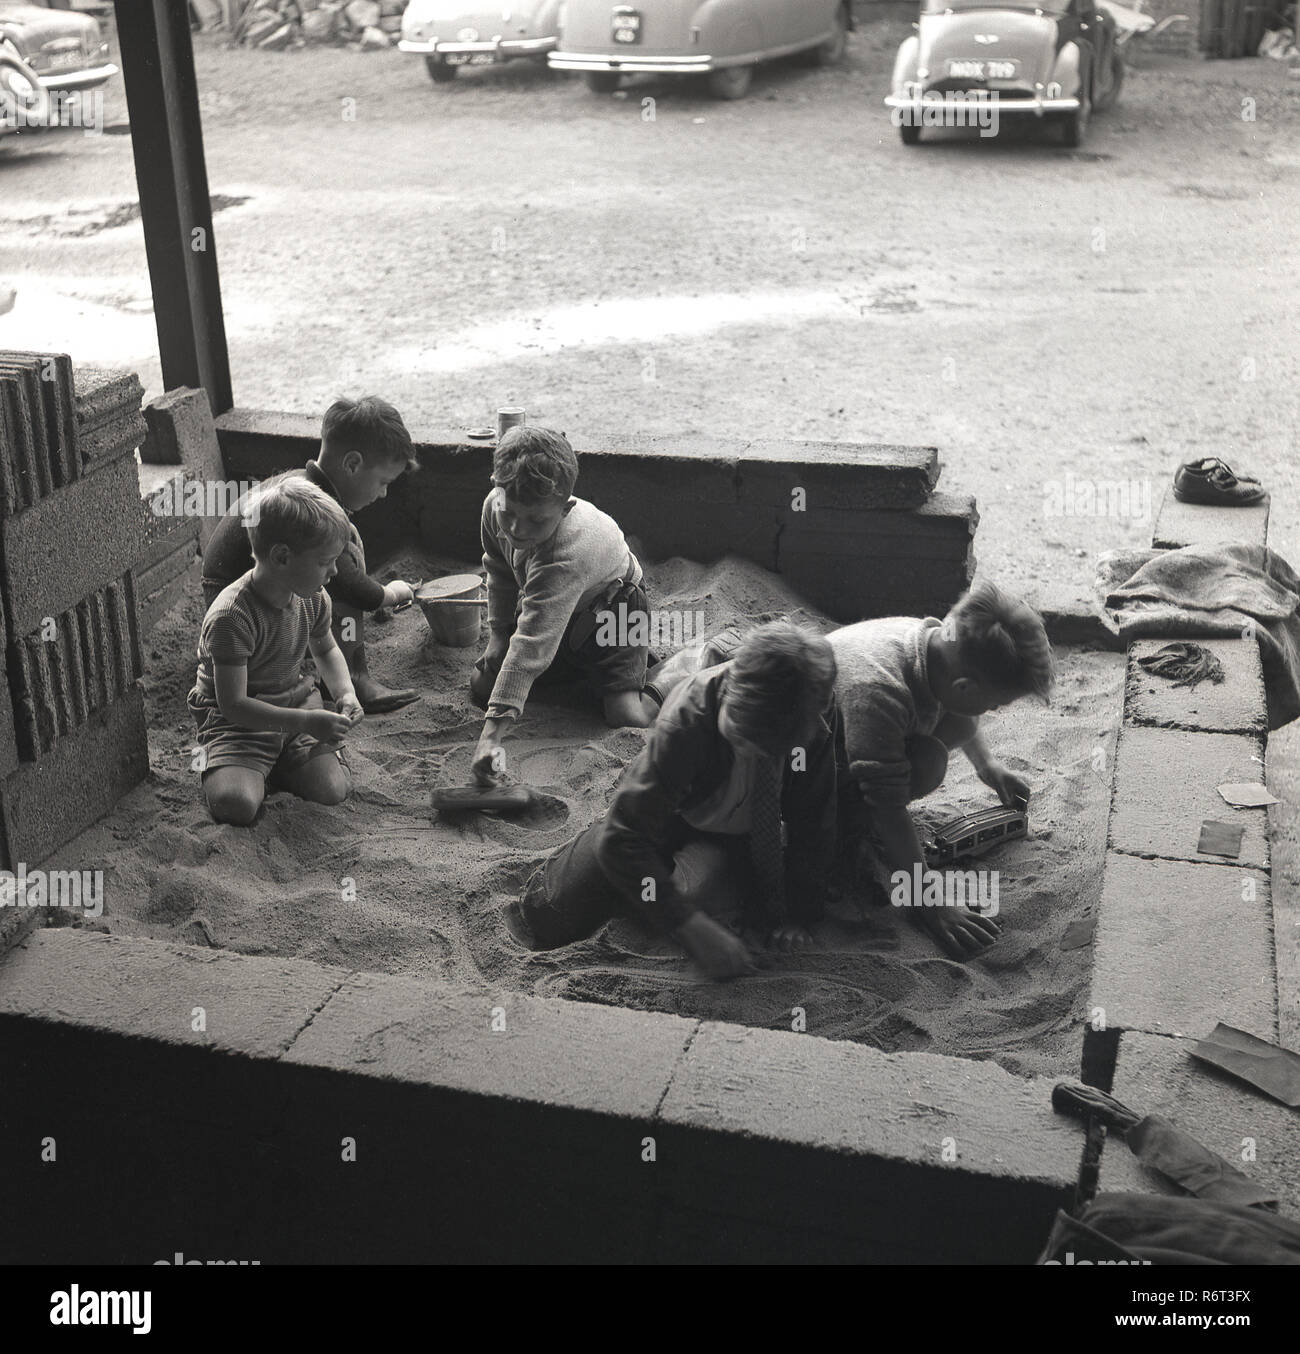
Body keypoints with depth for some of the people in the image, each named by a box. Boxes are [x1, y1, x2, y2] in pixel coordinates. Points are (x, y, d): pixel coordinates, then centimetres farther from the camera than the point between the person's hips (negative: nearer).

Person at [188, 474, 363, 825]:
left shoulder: (313, 599, -5)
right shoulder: (231, 617, -28)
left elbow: (326, 650, 18)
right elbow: (234, 704, -28)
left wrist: (346, 691, -3)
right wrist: (307, 722, -33)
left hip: (297, 702, 5)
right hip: (237, 720, -5)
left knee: (334, 790, -16)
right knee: (235, 805, -28)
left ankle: (271, 763, 13)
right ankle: (215, 759, 7)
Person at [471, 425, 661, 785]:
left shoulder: (567, 556, -46)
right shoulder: (495, 506, -24)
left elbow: (532, 645, -53)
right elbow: (499, 571, 0)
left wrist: (492, 734, -56)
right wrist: (498, 631, -6)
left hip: (610, 605, -7)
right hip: (546, 606, 7)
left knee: (628, 718, -24)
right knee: (481, 687, -1)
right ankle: (574, 665, 21)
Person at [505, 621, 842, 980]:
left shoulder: (818, 712, -31)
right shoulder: (686, 719, -39)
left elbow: (814, 819, -14)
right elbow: (622, 837, -39)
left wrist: (800, 914, -18)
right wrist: (692, 926, -44)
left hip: (733, 839, 2)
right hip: (665, 813, -1)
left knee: (709, 896, -34)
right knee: (548, 926, -5)